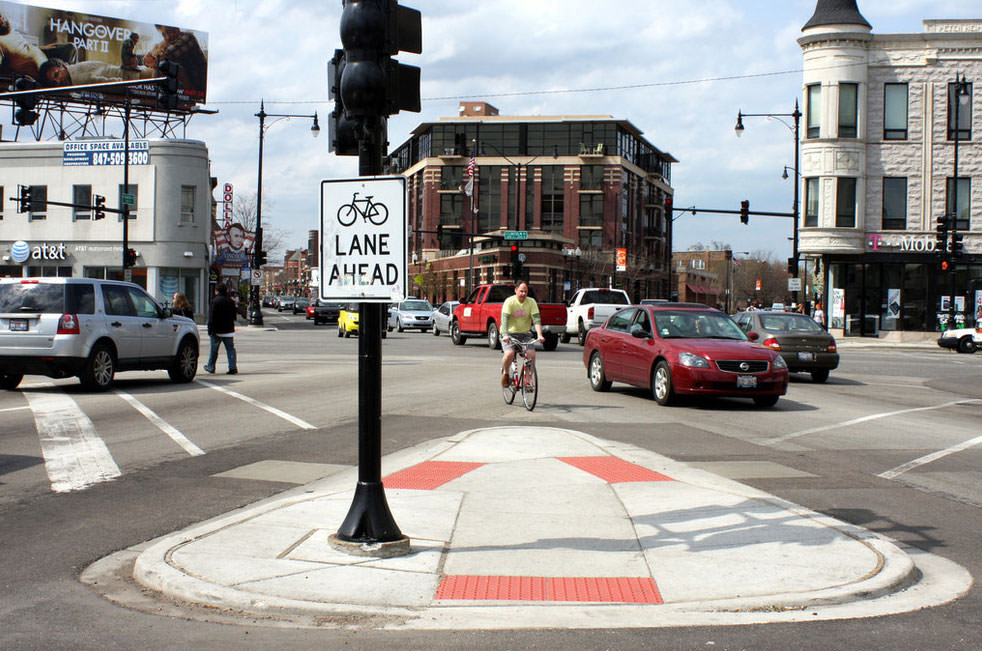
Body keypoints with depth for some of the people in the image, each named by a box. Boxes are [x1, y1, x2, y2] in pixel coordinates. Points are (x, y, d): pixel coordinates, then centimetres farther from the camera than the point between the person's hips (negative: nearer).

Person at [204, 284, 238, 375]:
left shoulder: (215, 301, -12)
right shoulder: (231, 302, 6)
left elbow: (211, 317, -14)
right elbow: (234, 316, 15)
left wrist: (210, 330, -11)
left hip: (217, 330, -4)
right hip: (229, 330, 4)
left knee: (214, 350, 8)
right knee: (230, 349, 3)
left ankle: (210, 367, 20)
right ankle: (232, 368, -5)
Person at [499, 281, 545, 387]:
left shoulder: (531, 302, -2)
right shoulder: (509, 302, -10)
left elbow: (536, 319, -10)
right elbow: (504, 319, -21)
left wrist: (540, 335, -26)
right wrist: (505, 335, -37)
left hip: (525, 334, 3)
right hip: (510, 334, -3)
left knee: (531, 354, -21)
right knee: (509, 353, -28)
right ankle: (505, 373, 2)